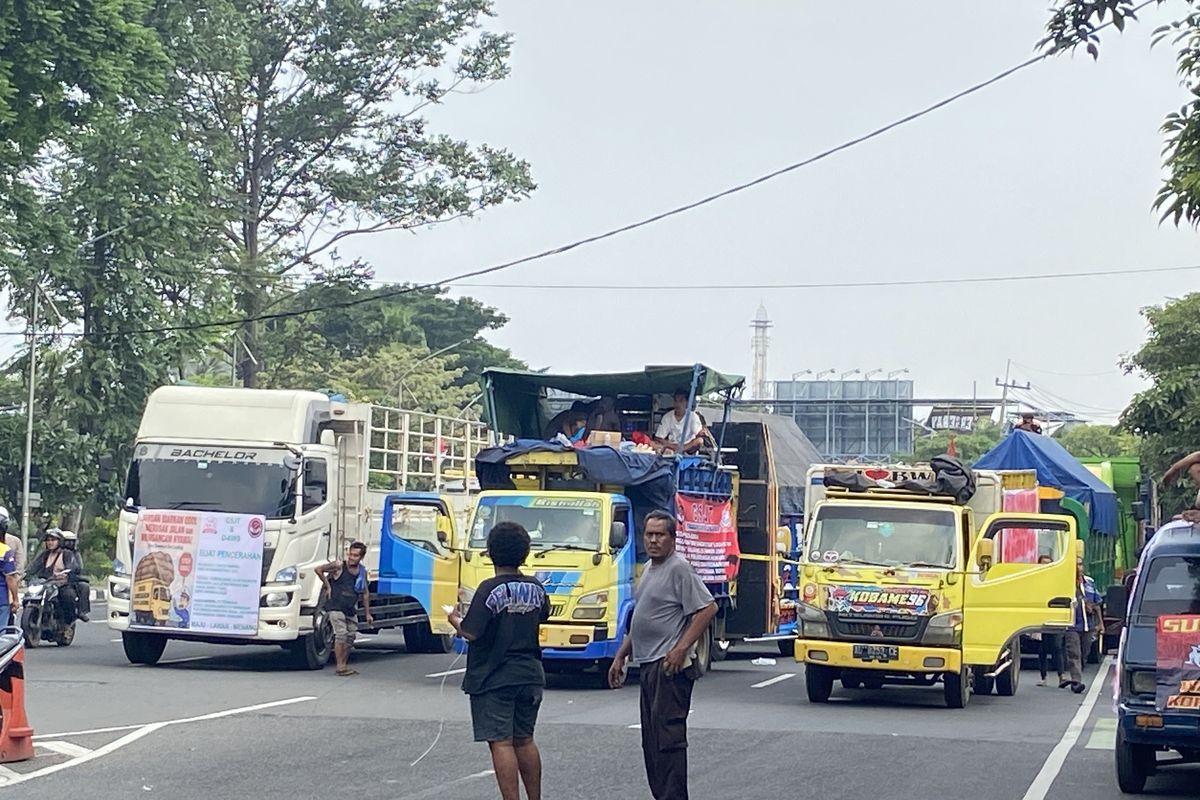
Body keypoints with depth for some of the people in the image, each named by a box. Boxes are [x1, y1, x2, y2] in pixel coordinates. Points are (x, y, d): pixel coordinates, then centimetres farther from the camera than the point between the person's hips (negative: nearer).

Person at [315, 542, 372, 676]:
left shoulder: (362, 571, 8)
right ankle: (340, 667, -11)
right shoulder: (339, 566, -8)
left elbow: (365, 593, 16)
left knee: (350, 637, 8)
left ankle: (344, 665, 19)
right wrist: (328, 586, -2)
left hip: (351, 610, 6)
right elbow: (318, 570, -3)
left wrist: (368, 614, 16)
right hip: (336, 607, -6)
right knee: (341, 634, -14)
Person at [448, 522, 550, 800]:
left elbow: (471, 632, -20)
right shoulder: (536, 589, 3)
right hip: (529, 676, 6)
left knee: (501, 743, -4)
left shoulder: (490, 590, -17)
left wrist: (455, 620, 0)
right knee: (525, 740, 17)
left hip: (494, 680, -6)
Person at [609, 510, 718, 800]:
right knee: (651, 740, 11)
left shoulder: (679, 568, -10)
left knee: (668, 737, -12)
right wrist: (621, 656, 24)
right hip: (648, 664, 10)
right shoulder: (650, 569, 19)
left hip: (670, 667, -10)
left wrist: (681, 649, -21)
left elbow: (707, 608, -19)